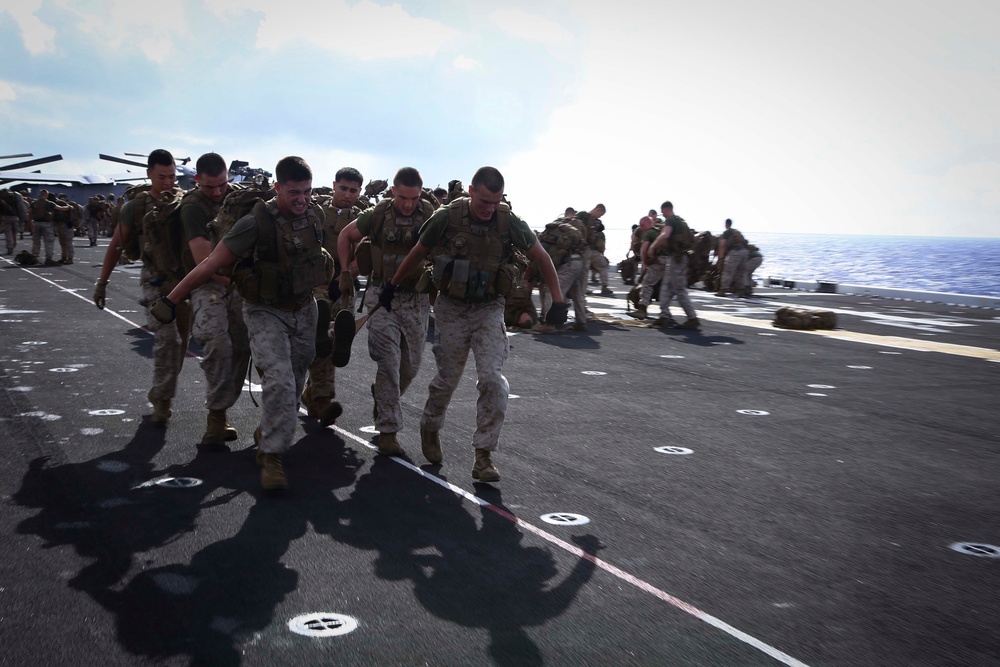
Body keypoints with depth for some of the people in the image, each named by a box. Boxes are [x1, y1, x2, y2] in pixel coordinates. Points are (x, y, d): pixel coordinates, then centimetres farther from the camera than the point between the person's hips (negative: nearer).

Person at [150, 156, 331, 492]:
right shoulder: (257, 222, -22)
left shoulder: (315, 215, -7)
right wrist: (170, 300, -21)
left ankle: (268, 433, 38)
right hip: (266, 312, -5)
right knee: (279, 381, -21)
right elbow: (212, 263, -21)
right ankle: (271, 455, -10)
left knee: (294, 383, 15)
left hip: (305, 310, 5)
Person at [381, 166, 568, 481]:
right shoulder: (447, 217, -13)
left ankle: (483, 455, -4)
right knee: (447, 379, 10)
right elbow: (417, 253, 2)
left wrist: (558, 301, -5)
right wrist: (391, 285, 10)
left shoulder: (509, 222, -12)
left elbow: (542, 258, -1)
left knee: (493, 379, -14)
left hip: (489, 310, 0)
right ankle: (430, 429, 39)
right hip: (451, 309, 0)